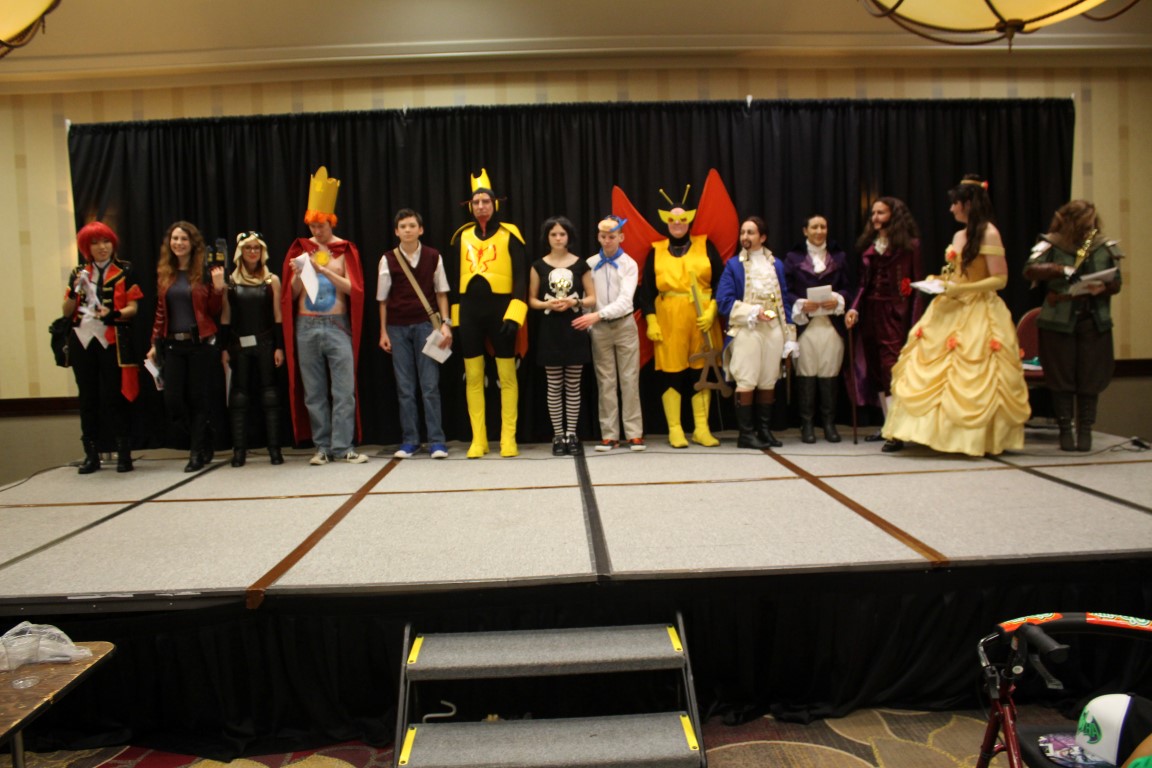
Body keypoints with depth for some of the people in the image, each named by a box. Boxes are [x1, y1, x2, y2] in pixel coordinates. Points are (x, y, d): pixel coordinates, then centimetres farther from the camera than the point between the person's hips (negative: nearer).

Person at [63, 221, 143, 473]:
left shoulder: (124, 271, 4)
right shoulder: (79, 273, 14)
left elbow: (132, 308, -1)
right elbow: (67, 312, 12)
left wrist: (115, 314, -21)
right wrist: (74, 290, -6)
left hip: (112, 341, -4)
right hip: (82, 341, 4)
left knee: (113, 397, -5)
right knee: (88, 398, 7)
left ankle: (124, 453, 1)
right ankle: (91, 454, 14)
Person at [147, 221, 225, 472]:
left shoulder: (203, 272, 0)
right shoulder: (164, 273, 11)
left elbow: (214, 312, 0)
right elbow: (160, 311, 15)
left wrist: (218, 288, -15)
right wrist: (155, 343, 11)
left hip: (201, 343, -4)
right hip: (173, 345, 4)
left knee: (199, 399, 1)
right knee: (172, 401, 1)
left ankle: (197, 453, 12)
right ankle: (202, 445, 21)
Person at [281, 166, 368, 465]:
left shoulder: (345, 250, 3)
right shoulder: (300, 250, 8)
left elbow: (353, 289, -4)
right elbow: (291, 294, 8)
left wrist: (325, 271, -14)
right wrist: (298, 275, -11)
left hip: (337, 325, -2)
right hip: (306, 327, 2)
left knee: (344, 389, -5)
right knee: (314, 392, 6)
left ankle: (343, 447, 0)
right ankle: (322, 447, 13)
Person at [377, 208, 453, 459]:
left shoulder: (433, 257, 3)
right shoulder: (388, 259, 3)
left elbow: (441, 293, 7)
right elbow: (383, 299, 7)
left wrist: (445, 323, -1)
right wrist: (383, 332, 5)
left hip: (425, 324, -1)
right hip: (398, 327, 1)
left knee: (430, 386, -2)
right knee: (405, 388, 5)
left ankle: (436, 441, 3)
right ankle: (409, 441, 13)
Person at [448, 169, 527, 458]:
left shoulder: (509, 234, 1)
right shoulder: (462, 236, 12)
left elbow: (521, 276, -3)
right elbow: (456, 277, 15)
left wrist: (514, 313, -15)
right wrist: (455, 316, 9)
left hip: (500, 308, -3)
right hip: (469, 311, 3)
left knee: (507, 376, -1)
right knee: (473, 377, 4)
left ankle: (508, 439, 6)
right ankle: (478, 440, 11)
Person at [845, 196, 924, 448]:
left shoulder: (909, 245, -1)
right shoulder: (869, 246, 14)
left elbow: (916, 284, -4)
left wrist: (915, 321, -12)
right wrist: (854, 308, -1)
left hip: (895, 312, -6)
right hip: (871, 311, 6)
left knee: (891, 368, -12)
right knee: (876, 368, 6)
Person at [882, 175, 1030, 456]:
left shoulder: (988, 233, -8)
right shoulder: (959, 236, 14)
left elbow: (1000, 279, -13)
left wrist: (961, 288, -19)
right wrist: (941, 283, 6)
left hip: (978, 314, -7)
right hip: (951, 311, 7)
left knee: (973, 378, -5)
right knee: (927, 369, 0)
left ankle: (978, 438, 7)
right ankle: (905, 432, 0)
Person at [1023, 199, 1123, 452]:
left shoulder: (1104, 246, 7)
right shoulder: (1052, 244, -1)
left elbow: (1116, 283, 7)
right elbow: (1030, 270, -14)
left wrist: (1103, 288, -14)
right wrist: (1058, 269, -27)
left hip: (1095, 323, 2)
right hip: (1058, 322, -2)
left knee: (1090, 378, 5)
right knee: (1062, 378, 4)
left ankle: (1085, 430, 15)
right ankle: (1065, 429, 14)